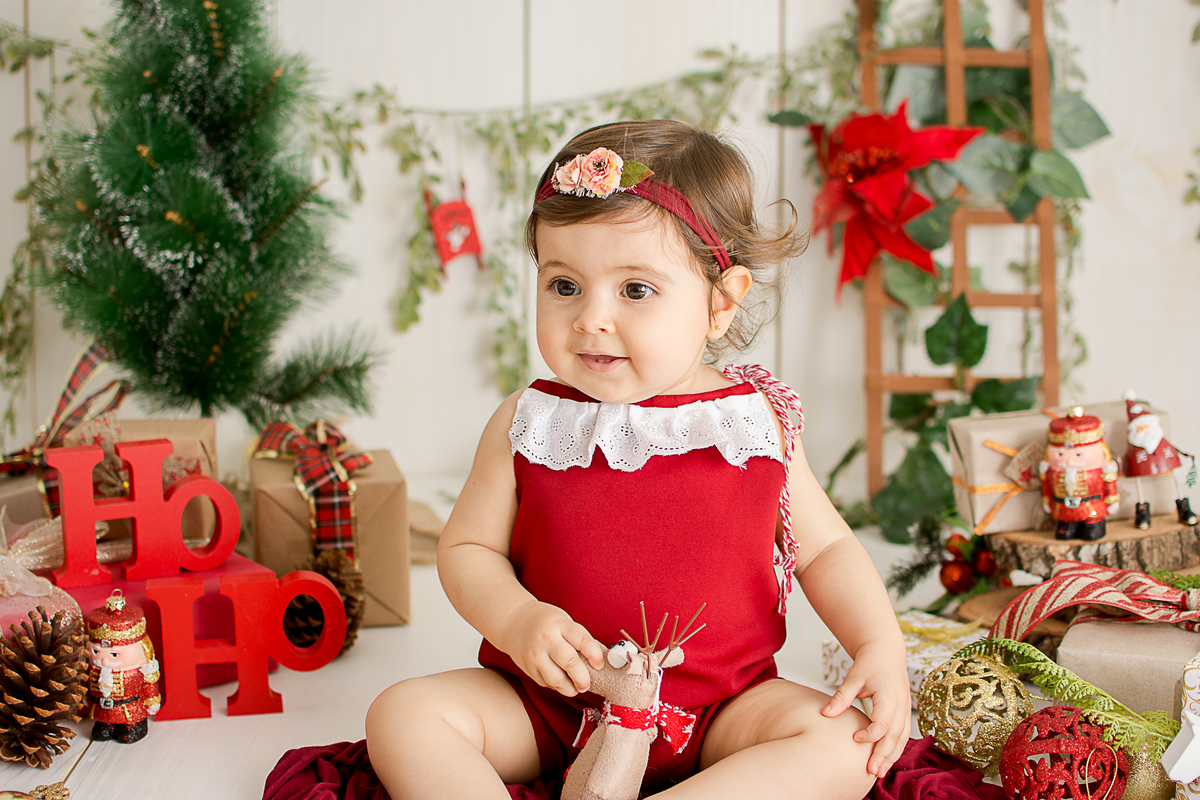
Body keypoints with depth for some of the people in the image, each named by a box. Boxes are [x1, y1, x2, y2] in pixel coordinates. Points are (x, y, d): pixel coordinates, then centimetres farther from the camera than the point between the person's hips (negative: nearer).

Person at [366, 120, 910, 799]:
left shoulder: (756, 423, -3)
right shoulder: (527, 425, -4)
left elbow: (826, 549, 6)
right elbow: (466, 547, 2)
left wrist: (882, 647, -9)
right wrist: (515, 618, -18)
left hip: (718, 707, 1)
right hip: (546, 702, 0)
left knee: (844, 744, -24)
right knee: (402, 717, -19)